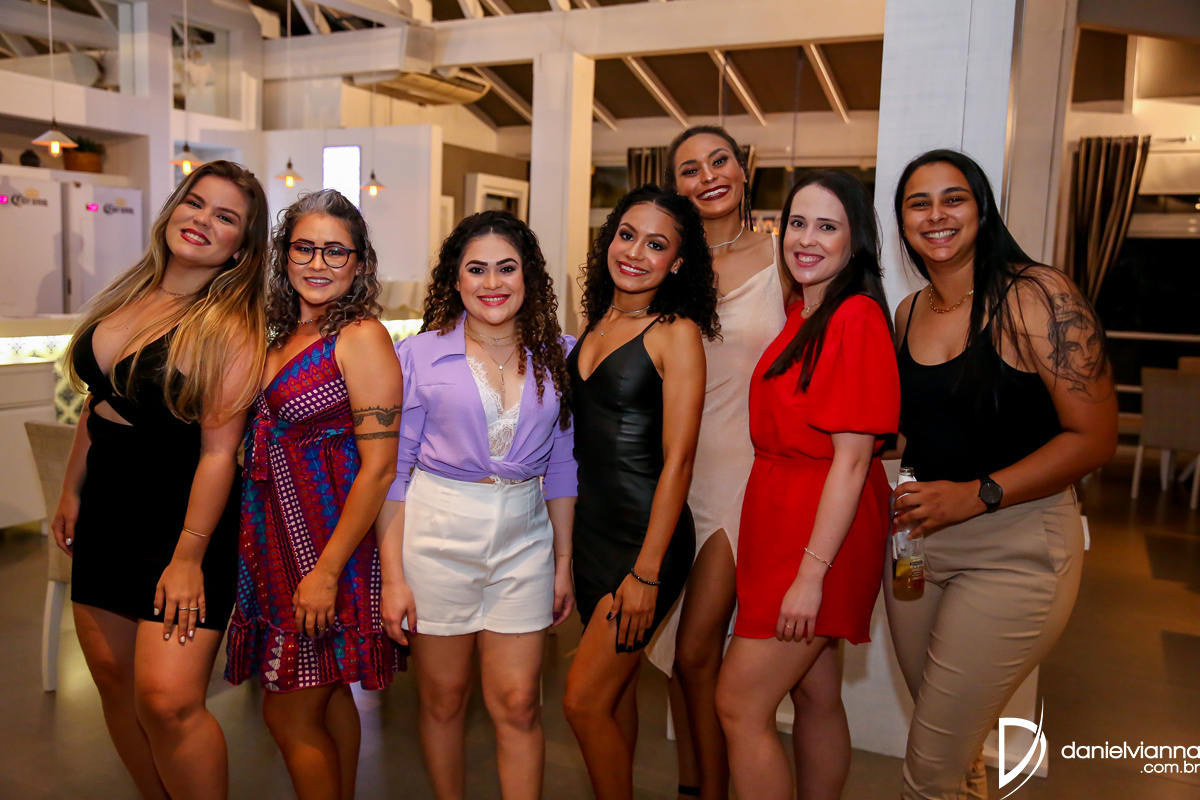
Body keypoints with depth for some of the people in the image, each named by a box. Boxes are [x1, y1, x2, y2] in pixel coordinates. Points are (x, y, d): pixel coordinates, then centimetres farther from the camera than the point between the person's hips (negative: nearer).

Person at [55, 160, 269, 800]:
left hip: (184, 517, -7)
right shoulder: (129, 295, 6)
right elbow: (96, 403, 15)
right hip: (107, 508, 8)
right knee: (111, 675, 16)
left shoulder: (230, 327, -16)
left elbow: (219, 450, -19)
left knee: (167, 700, -13)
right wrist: (72, 490, 17)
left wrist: (189, 556, -19)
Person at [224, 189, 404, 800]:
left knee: (290, 714, 3)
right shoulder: (282, 335, 10)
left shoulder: (361, 336, -14)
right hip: (277, 541, 7)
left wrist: (327, 570, -20)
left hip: (329, 543, -7)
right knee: (329, 694, 20)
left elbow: (379, 467, -19)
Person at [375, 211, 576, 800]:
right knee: (442, 698, 11)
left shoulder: (558, 355, 2)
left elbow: (561, 467, 9)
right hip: (436, 534, -1)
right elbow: (391, 470, -2)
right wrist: (392, 576, -5)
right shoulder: (420, 355, -3)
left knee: (518, 703, 2)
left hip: (524, 537, 1)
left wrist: (564, 561, 7)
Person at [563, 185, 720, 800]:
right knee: (615, 688, 18)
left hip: (645, 534, -7)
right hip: (591, 525, 7)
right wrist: (566, 542, 14)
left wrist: (646, 572, -18)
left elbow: (677, 460, -15)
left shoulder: (677, 333, -12)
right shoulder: (598, 323, 9)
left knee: (584, 699, -3)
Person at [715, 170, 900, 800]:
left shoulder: (857, 316, -16)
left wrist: (812, 571, -21)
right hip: (780, 518, 8)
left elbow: (852, 457, -20)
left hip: (823, 531, -8)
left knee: (739, 705, -2)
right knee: (817, 697, 18)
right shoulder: (800, 316, 11)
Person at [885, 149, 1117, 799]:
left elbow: (1094, 437, -15)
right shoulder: (907, 314, 7)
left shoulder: (1038, 295, -12)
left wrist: (976, 495, -21)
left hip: (1014, 546, -6)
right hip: (916, 541, 6)